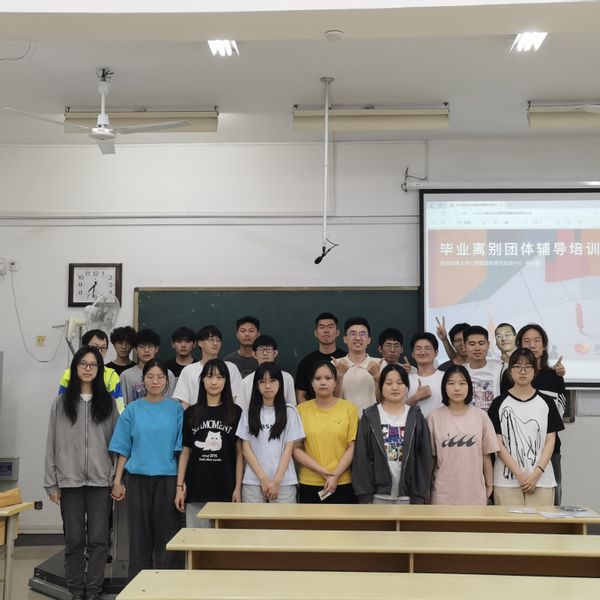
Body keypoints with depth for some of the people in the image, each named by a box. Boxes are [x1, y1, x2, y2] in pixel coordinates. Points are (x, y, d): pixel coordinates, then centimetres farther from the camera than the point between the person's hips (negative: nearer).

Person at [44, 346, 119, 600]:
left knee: (98, 538, 1)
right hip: (70, 480, 0)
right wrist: (51, 482, -1)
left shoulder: (108, 402, 6)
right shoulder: (61, 402, 5)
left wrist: (117, 478, -2)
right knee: (74, 539, 6)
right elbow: (52, 444, 4)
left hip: (100, 480, 0)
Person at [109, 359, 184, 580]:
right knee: (139, 535, 8)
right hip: (138, 479, 1)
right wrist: (117, 481, 2)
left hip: (167, 479, -1)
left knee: (167, 535, 2)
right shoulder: (132, 409, 5)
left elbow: (182, 449, 2)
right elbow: (123, 449, 7)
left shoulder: (176, 409, 2)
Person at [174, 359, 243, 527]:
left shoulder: (235, 412, 3)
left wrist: (238, 487, -3)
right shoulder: (191, 413, 7)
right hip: (196, 488, 1)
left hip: (225, 489, -1)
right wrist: (180, 486, 2)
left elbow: (239, 453, 2)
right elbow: (185, 452, 8)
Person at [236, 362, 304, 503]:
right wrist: (264, 479, -7)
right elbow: (246, 449, 2)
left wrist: (276, 481, -8)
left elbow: (288, 449, -1)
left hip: (284, 482, -1)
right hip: (253, 481, 1)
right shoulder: (248, 413, 6)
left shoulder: (290, 411, 3)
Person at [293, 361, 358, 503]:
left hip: (342, 484, 0)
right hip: (309, 484, 1)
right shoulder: (302, 410, 1)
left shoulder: (349, 408, 0)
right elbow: (296, 448, -1)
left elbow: (352, 447, -2)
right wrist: (322, 471, -11)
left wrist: (335, 475, -12)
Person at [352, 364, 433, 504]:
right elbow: (361, 458, -1)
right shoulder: (369, 417, 1)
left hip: (408, 495, 1)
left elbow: (425, 458, 0)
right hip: (378, 494, 0)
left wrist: (420, 496, -5)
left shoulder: (416, 418, 3)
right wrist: (365, 495, -7)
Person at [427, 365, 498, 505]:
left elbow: (486, 454, 6)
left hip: (475, 492, 1)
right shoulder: (434, 417, -2)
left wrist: (489, 485, 6)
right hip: (443, 493, -1)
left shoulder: (481, 416, 1)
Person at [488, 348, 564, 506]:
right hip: (507, 481, -1)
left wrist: (537, 473, -8)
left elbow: (550, 441, 4)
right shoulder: (499, 404, 4)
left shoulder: (546, 403, 8)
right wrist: (519, 474, -10)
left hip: (541, 480, 1)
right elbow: (498, 444, -1)